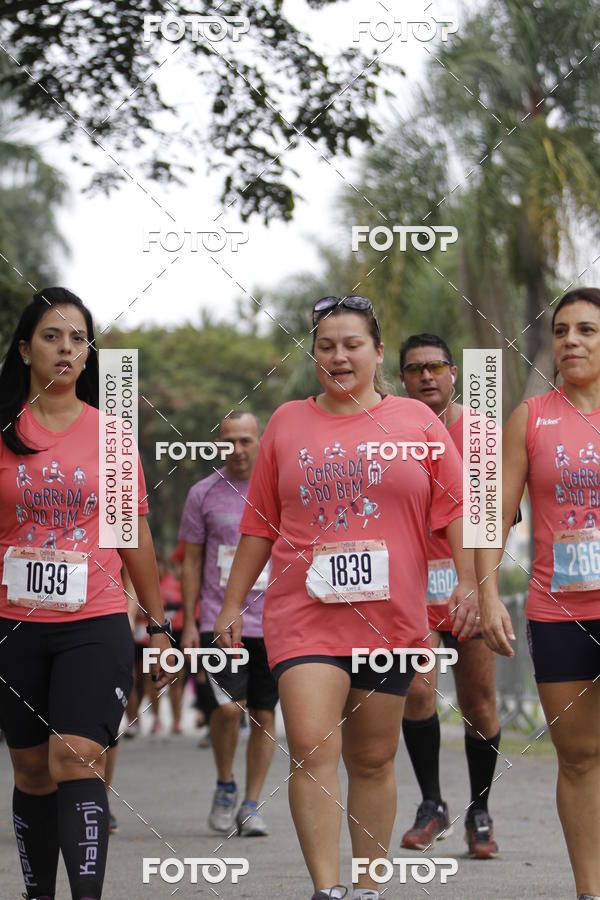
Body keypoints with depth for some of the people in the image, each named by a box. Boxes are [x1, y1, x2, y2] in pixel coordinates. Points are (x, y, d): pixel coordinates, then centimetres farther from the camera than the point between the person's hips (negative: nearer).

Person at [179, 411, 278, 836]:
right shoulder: (204, 494, 5)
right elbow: (192, 562, 9)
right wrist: (188, 623, 5)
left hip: (271, 623, 1)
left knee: (263, 714, 3)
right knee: (228, 707, -16)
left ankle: (251, 805, 13)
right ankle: (225, 785, 9)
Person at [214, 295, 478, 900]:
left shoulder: (416, 421, 7)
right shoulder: (287, 423, 9)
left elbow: (455, 508, 6)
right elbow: (259, 522, 13)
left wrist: (469, 582, -4)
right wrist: (232, 603, 11)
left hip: (389, 617, 0)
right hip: (303, 615, 0)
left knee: (373, 759, 9)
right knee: (311, 748, -16)